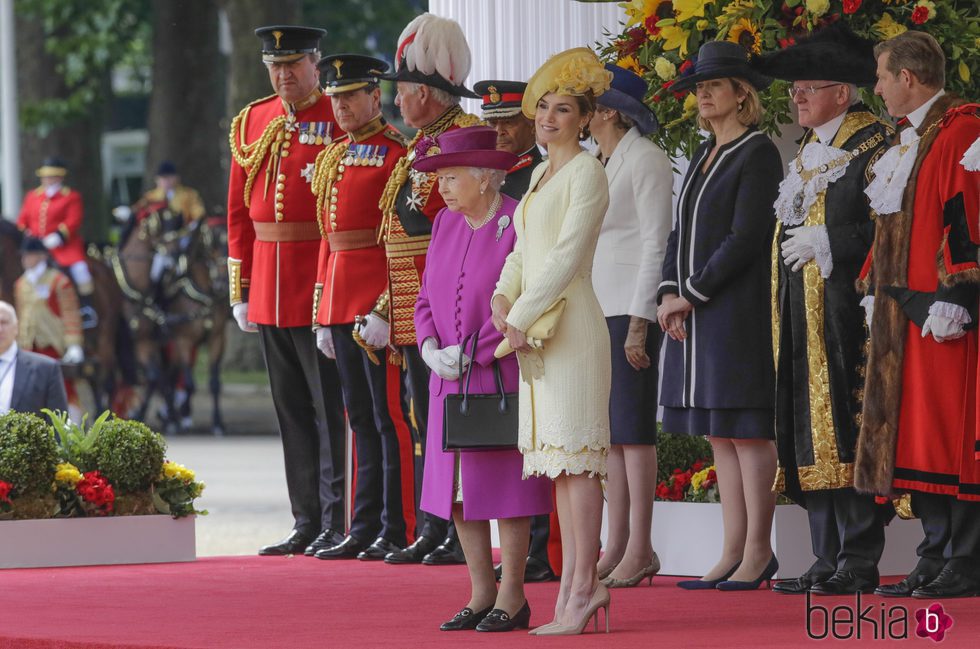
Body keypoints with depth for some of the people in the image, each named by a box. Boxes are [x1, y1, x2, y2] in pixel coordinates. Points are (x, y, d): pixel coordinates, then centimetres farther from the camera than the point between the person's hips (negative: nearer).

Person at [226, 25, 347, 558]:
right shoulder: (251, 123, 12)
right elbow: (239, 213, 15)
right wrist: (240, 291, 11)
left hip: (322, 286, -6)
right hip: (269, 289, 6)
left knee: (331, 405, -3)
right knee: (291, 409, 10)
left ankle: (338, 523, 2)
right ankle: (307, 525, 16)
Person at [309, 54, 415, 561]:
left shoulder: (397, 153, -8)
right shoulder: (332, 158, 17)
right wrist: (323, 317, 17)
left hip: (380, 301, -8)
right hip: (341, 302, 8)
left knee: (389, 417, -5)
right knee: (362, 419, 11)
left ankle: (398, 532, -1)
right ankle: (365, 529, 15)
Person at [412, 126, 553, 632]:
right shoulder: (445, 225, 10)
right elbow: (426, 298, 13)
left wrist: (470, 354, -16)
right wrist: (430, 348, -5)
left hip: (503, 377, -7)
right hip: (452, 382, 7)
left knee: (504, 482, -3)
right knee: (457, 485, 6)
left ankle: (512, 596, 5)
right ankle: (481, 593, 14)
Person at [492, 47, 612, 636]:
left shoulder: (587, 173, -7)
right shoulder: (541, 173, 19)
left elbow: (568, 254, -14)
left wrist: (522, 318, -15)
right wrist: (503, 298, -1)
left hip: (571, 324, -9)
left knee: (576, 454, -9)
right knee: (557, 457, 7)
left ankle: (583, 586, -9)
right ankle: (575, 582, 9)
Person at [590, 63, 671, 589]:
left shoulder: (646, 160, -8)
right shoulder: (599, 164, 17)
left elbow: (655, 244, -13)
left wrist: (639, 322, -17)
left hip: (631, 308, -8)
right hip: (597, 308, 8)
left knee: (631, 427, -7)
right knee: (607, 429, 7)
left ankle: (639, 550, -5)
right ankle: (617, 546, 10)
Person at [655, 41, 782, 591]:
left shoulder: (758, 154, -8)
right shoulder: (703, 158, 17)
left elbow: (746, 237, -14)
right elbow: (681, 233, 18)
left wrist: (693, 295, -13)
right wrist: (669, 293, 2)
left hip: (738, 311, -8)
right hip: (696, 315, 8)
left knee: (747, 429, -7)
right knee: (720, 432, 8)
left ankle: (758, 552, -3)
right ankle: (734, 552, 11)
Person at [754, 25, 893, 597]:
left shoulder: (872, 143, -7)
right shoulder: (811, 152, 20)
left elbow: (881, 228, -16)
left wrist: (824, 242, -15)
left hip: (844, 313, -9)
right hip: (801, 316, 9)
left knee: (844, 434, -10)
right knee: (811, 439, 6)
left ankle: (859, 564, -8)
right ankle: (830, 562, 9)